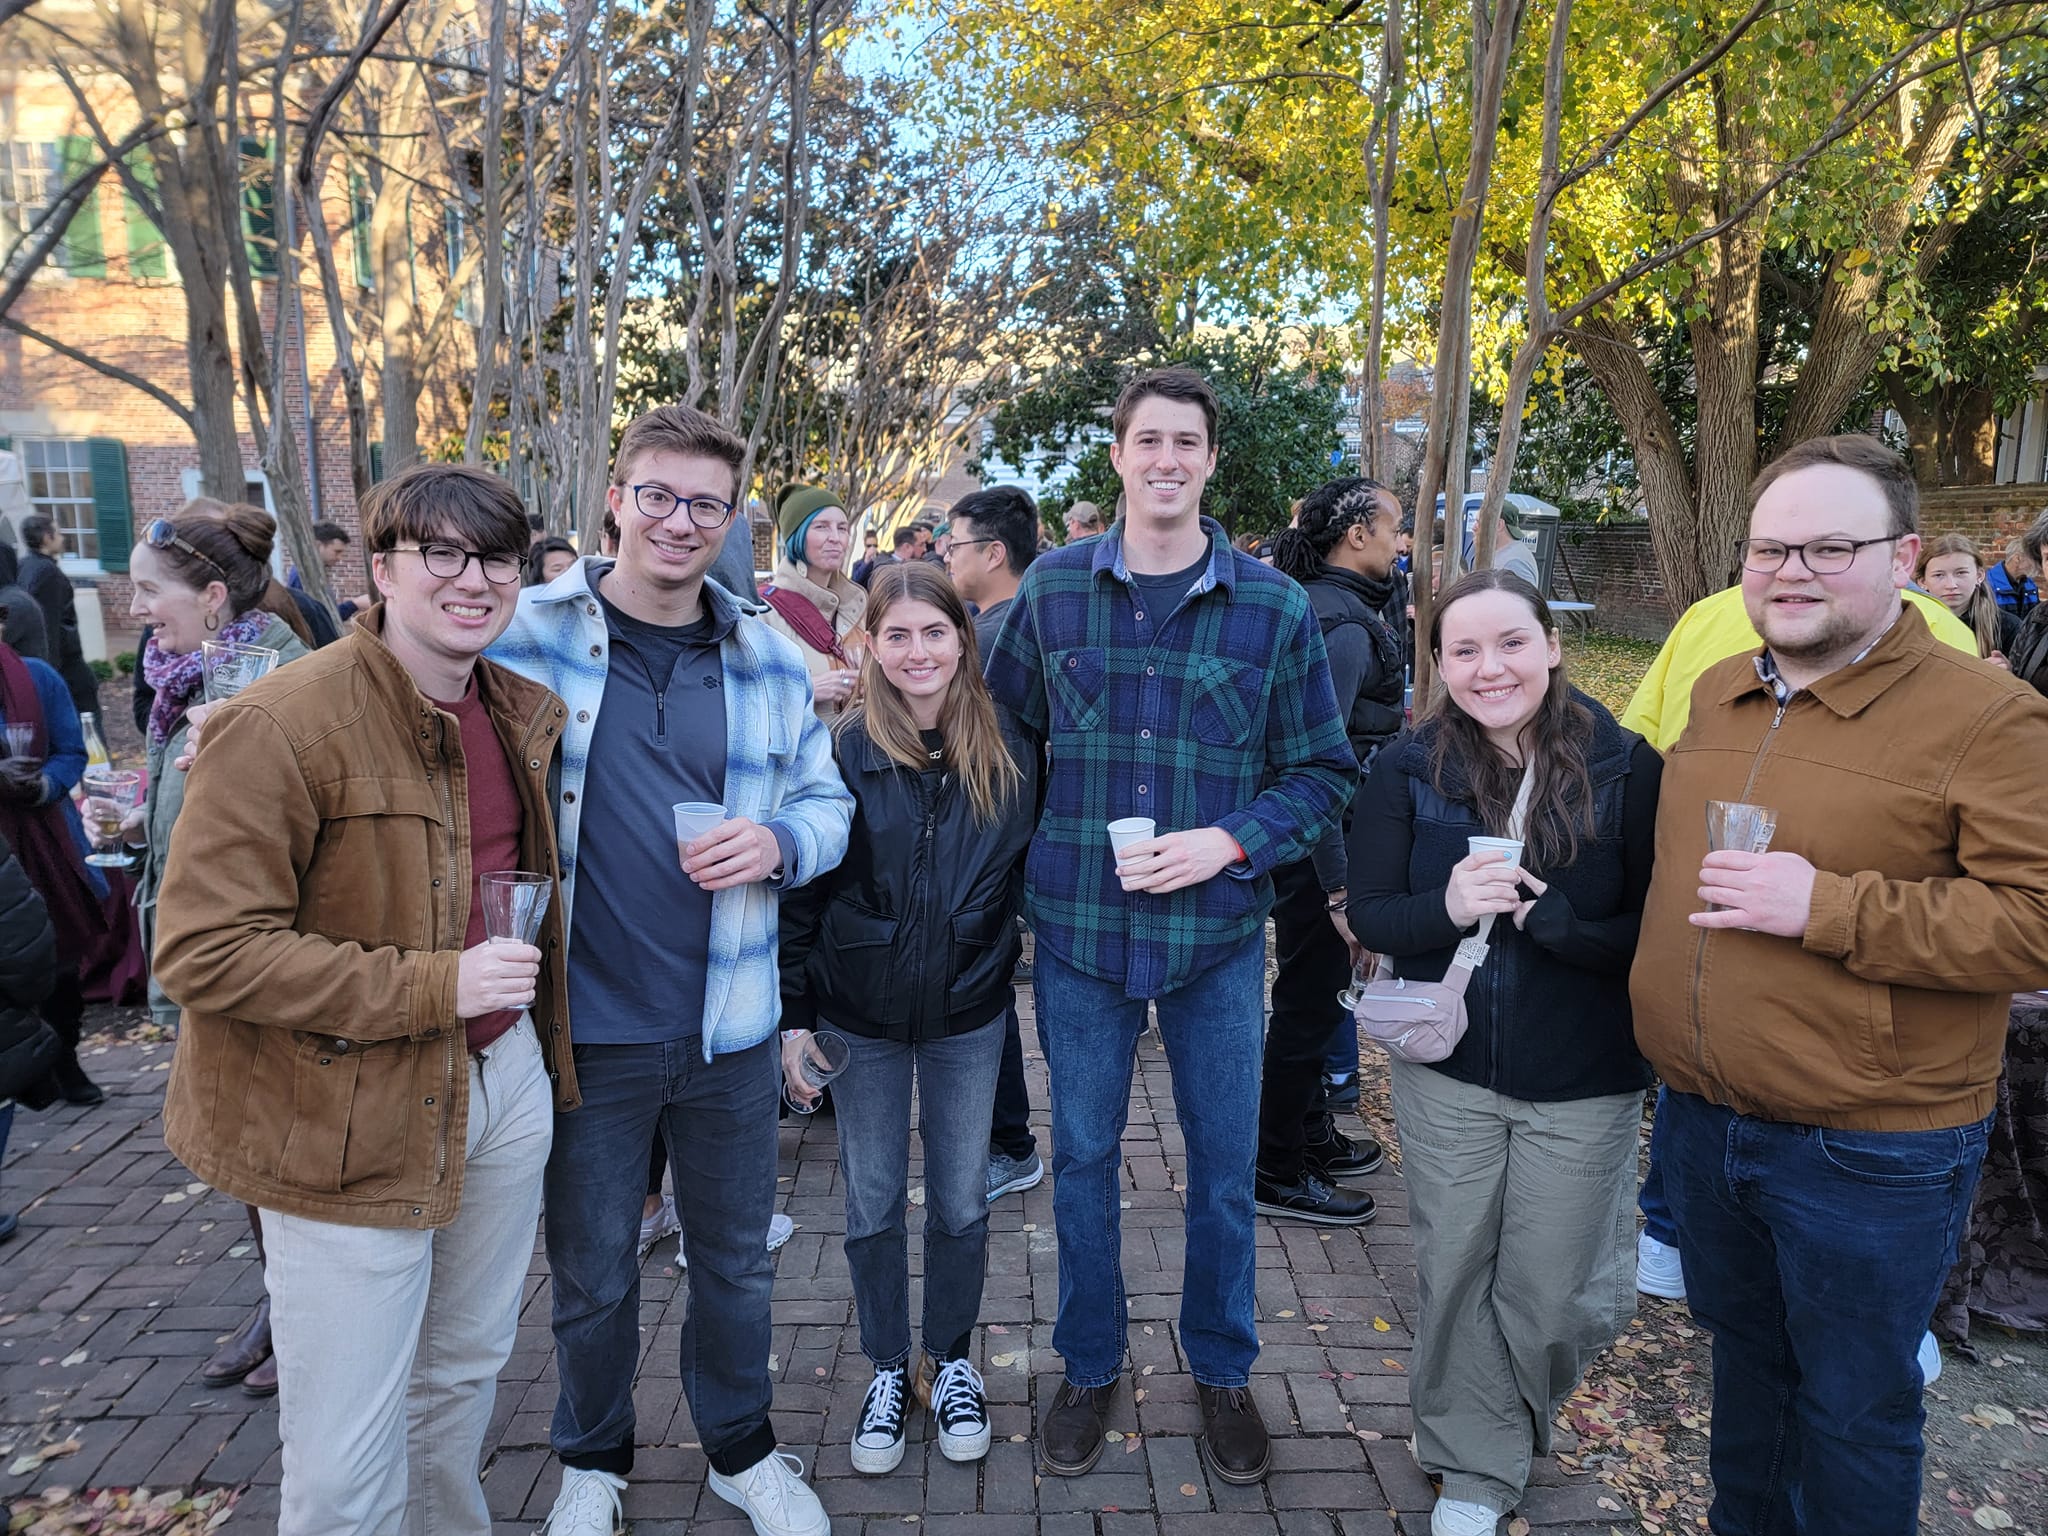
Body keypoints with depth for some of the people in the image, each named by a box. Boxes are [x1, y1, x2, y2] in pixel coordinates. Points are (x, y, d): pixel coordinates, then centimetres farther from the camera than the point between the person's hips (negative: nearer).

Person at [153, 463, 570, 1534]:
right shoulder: (279, 726, -19)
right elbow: (202, 951, -21)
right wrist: (431, 987, -24)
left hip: (506, 1078, 7)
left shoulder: (525, 714, 4)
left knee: (467, 1368, 25)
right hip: (349, 1117, -6)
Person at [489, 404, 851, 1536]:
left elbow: (827, 801, 8)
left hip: (728, 1022, 2)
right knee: (589, 1270, 18)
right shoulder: (524, 633, -6)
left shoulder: (771, 658, 2)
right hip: (583, 1022, -2)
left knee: (736, 1258, 19)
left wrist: (779, 841, -15)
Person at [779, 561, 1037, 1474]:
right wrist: (794, 1015, -6)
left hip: (969, 1017, 1)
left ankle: (951, 1362, 36)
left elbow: (1031, 874, 4)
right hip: (861, 1017, -1)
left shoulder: (1008, 754, -5)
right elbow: (800, 891, -5)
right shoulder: (842, 750, -9)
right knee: (872, 1203, 13)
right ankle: (888, 1369, 34)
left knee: (960, 1201, 14)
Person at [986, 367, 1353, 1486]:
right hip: (1078, 923, 1)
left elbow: (1323, 773, 1)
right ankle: (1089, 1366, 37)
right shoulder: (1053, 588, 0)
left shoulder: (1274, 607, -4)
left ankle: (1222, 1370, 38)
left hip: (1218, 931, 0)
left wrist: (1229, 842, -14)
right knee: (1083, 1154, 14)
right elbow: (1003, 728, 11)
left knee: (1224, 1162, 13)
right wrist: (1041, 849, 2)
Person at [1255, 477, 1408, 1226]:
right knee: (1308, 1001, 1)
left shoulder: (1316, 604, 11)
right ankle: (1280, 1175, 16)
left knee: (1311, 992, 22)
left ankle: (1311, 1135, 39)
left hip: (1300, 840, 10)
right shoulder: (1342, 625, -20)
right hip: (1319, 847, -10)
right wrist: (1341, 887, -26)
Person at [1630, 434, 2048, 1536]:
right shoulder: (1716, 694, 5)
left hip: (1872, 1152, -6)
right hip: (1701, 1118, 6)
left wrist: (1828, 907, -27)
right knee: (1744, 1356, 26)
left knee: (1854, 1407, 14)